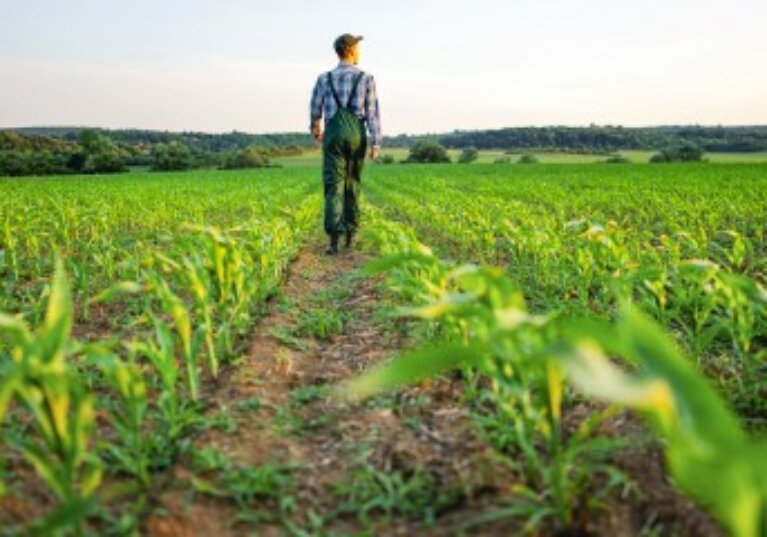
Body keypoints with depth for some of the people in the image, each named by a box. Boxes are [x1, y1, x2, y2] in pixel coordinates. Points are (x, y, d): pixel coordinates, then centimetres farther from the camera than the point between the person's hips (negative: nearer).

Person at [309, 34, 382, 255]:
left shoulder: (324, 78, 8)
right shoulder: (366, 78, 4)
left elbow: (315, 110, 14)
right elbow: (372, 112, -3)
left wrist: (315, 129, 36)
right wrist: (376, 144, -4)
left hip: (334, 135, 0)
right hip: (357, 135, 1)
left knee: (334, 187, -6)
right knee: (352, 185, 16)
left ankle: (334, 240, -21)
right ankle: (350, 233, 22)